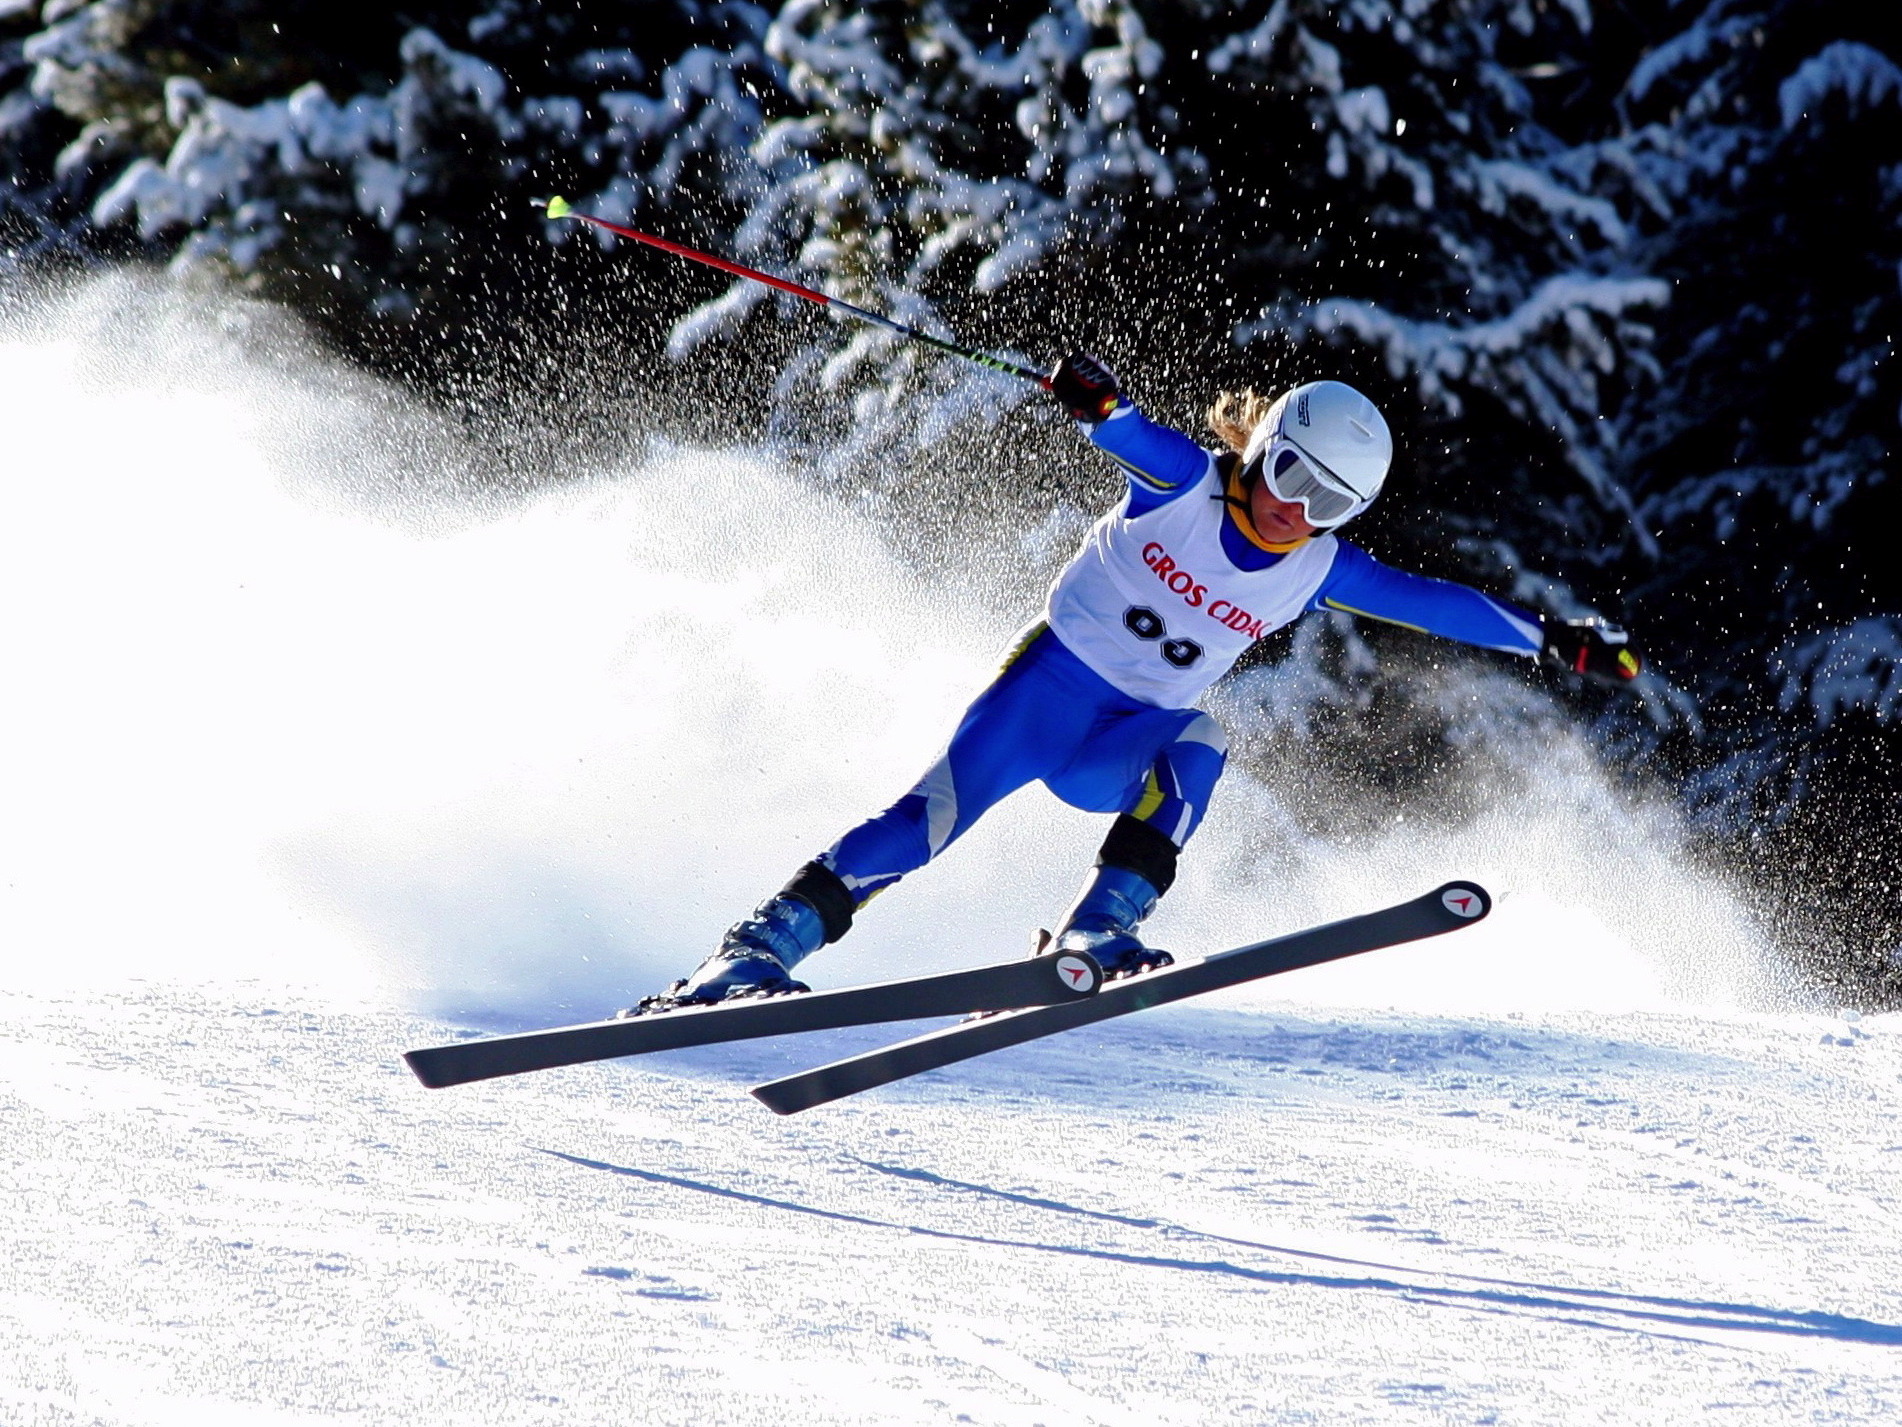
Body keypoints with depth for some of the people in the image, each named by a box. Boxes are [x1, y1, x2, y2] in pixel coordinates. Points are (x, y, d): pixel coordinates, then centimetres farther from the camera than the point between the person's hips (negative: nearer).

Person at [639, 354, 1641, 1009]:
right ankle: (756, 949, -20)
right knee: (939, 811, -22)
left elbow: (1428, 601, 5)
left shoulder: (1317, 571, 0)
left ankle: (1096, 938, -34)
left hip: (1129, 746, 4)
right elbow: (1126, 431, -30)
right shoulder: (1185, 482, -12)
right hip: (1051, 683, -4)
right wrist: (1094, 399, -54)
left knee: (1197, 750, -30)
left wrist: (1552, 640, 2)